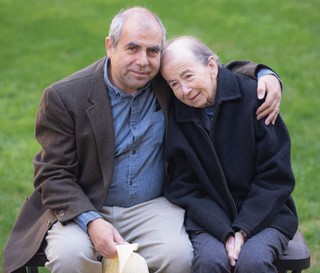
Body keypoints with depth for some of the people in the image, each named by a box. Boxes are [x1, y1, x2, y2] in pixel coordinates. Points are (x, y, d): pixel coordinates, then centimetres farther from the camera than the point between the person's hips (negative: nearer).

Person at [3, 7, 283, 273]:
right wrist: (91, 222, -25)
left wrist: (265, 76, -7)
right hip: (80, 209, -2)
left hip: (152, 207, 2)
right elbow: (54, 176, -8)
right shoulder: (64, 96, -9)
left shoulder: (170, 81, 0)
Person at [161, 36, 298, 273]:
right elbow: (184, 190, -1)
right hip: (208, 218, 2)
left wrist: (243, 229, -14)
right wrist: (225, 233, -15)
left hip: (264, 214, -1)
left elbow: (276, 176, -7)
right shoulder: (176, 117, 1)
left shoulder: (252, 96, -7)